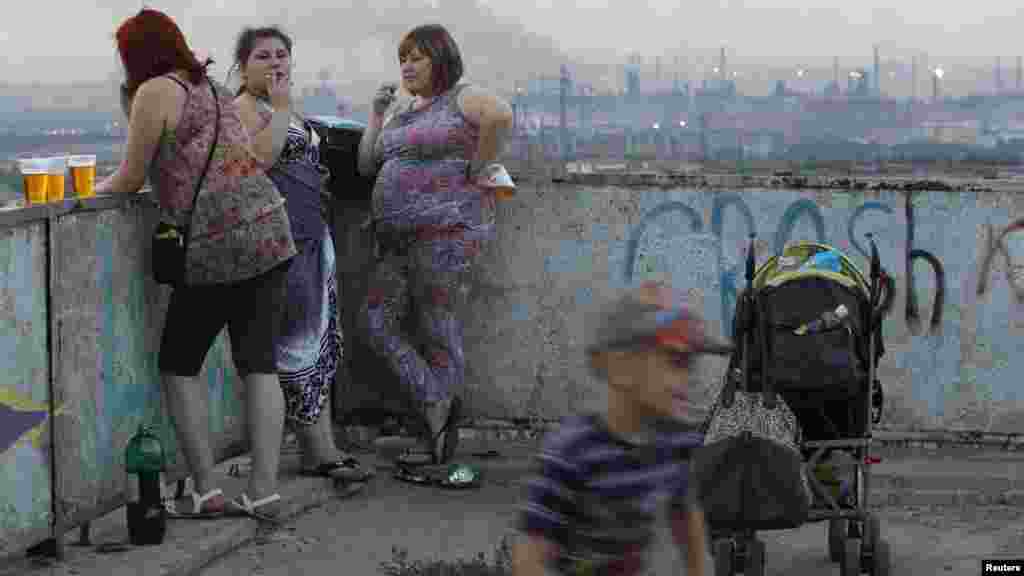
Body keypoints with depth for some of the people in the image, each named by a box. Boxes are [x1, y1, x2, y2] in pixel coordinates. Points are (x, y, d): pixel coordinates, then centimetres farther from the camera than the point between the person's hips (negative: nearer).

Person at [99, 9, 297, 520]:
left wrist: (96, 188, 19)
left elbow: (129, 180, 0)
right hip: (271, 233, 7)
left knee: (179, 364, 8)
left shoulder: (155, 92, -5)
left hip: (218, 246, -7)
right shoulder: (213, 89, 20)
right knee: (258, 364, 9)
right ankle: (264, 491, 5)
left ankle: (206, 491, 4)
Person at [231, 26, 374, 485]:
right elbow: (259, 158, -24)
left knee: (320, 343, 7)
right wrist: (280, 105, -21)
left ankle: (323, 448, 9)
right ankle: (318, 451, -4)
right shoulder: (244, 107, -7)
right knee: (297, 342, -7)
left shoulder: (288, 110, 20)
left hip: (312, 236, 10)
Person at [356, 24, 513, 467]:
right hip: (401, 238, 9)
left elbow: (501, 115, -27)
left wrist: (476, 171, -20)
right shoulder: (404, 115, 20)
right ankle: (438, 403, 6)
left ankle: (438, 441, 6)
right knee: (376, 321, 0)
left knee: (436, 329, -4)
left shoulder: (462, 98, -6)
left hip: (446, 228, -9)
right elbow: (366, 166, 17)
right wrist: (377, 114, 10)